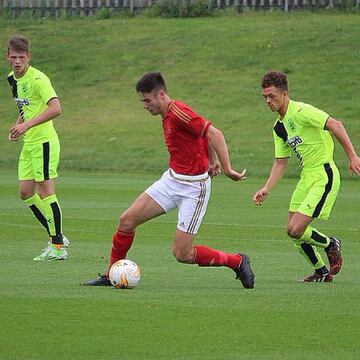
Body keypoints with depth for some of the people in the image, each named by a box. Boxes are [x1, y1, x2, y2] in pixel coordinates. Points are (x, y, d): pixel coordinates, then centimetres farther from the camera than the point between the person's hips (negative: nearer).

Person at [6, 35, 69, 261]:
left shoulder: (38, 79, -17)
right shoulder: (12, 79, 11)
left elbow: (56, 109, -29)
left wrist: (27, 125, -33)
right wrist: (17, 126, 9)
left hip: (44, 142, -9)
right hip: (28, 143, 9)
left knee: (44, 193, -9)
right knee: (26, 193, 9)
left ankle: (58, 247, -4)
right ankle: (57, 237, 19)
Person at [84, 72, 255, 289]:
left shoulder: (178, 112, -22)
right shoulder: (167, 115, 8)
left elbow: (214, 134, -27)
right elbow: (202, 132, 22)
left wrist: (227, 169, -28)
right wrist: (213, 161, 24)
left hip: (194, 187, -9)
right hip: (172, 179, 9)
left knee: (182, 254, -8)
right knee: (127, 220, 0)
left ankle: (237, 262, 10)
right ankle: (111, 276, 13)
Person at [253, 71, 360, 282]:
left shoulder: (300, 112, -15)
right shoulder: (279, 127, 12)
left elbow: (335, 125, -22)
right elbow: (281, 162, 17)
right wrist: (267, 189, 5)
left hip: (323, 176, -9)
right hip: (306, 178, 9)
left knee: (296, 230, -15)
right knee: (293, 230, 7)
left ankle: (330, 245, 14)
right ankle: (322, 272, 25)